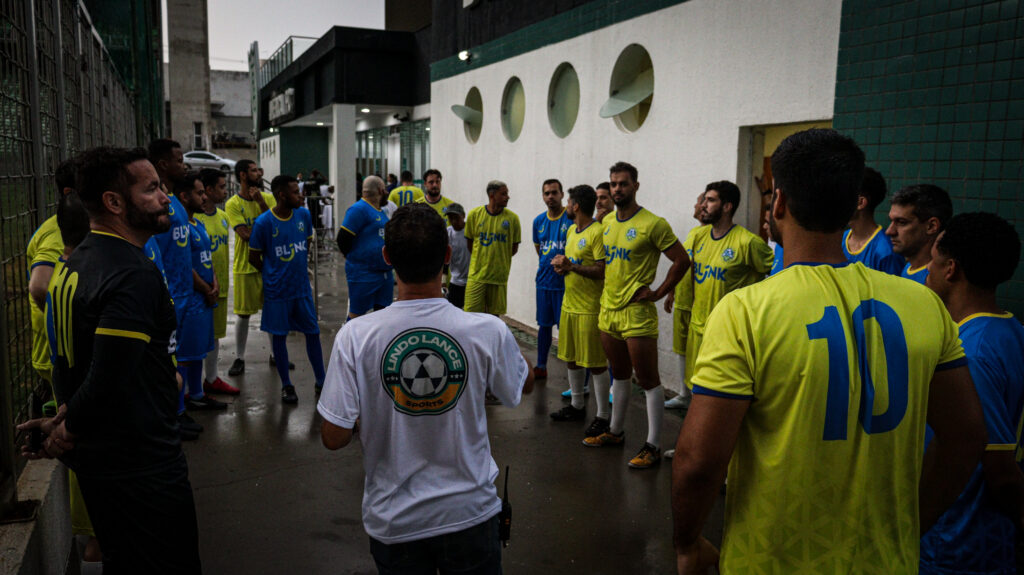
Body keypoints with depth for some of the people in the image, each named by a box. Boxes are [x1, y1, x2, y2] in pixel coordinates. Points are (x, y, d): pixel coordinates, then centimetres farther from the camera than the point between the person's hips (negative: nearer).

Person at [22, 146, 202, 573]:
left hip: (95, 459, 9)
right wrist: (68, 432, -12)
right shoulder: (136, 275, -25)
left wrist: (63, 422, 4)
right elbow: (108, 382, -29)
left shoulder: (75, 263, 8)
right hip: (142, 466, -9)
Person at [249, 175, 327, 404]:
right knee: (279, 335, 6)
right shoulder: (263, 222, -13)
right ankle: (286, 385, 19)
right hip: (277, 289, -4)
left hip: (302, 287, 4)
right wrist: (273, 275, 4)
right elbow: (254, 256, -3)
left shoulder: (304, 215, 0)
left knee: (313, 332, 9)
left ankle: (321, 381, 22)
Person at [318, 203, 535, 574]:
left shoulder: (355, 337, -19)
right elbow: (526, 384, 4)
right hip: (470, 512, 0)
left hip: (394, 522, 0)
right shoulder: (488, 331, -18)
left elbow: (333, 438, -14)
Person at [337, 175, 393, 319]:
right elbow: (343, 239, -16)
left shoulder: (380, 211, 15)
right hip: (364, 274, -9)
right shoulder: (359, 209, -13)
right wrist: (356, 259, -4)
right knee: (357, 313, 0)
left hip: (385, 273, 9)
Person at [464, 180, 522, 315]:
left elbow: (514, 247, 6)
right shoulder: (474, 214, -3)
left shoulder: (512, 218, -4)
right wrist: (480, 258, 11)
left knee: (494, 315, 9)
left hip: (499, 277, 0)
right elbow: (469, 242, 9)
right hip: (477, 274, 0)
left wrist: (499, 260, 6)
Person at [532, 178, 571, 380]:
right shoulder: (539, 221, 8)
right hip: (544, 281, 5)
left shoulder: (572, 218, -9)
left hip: (564, 282, -5)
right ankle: (541, 367, 25)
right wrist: (549, 263, 12)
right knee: (544, 325, 14)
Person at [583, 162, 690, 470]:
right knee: (620, 374, 20)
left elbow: (682, 260, -11)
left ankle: (653, 446, 7)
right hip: (608, 310, 7)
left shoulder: (652, 224, -12)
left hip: (637, 313, -7)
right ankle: (615, 431, 33)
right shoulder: (607, 223, 10)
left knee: (648, 380, -1)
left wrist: (659, 293, -12)